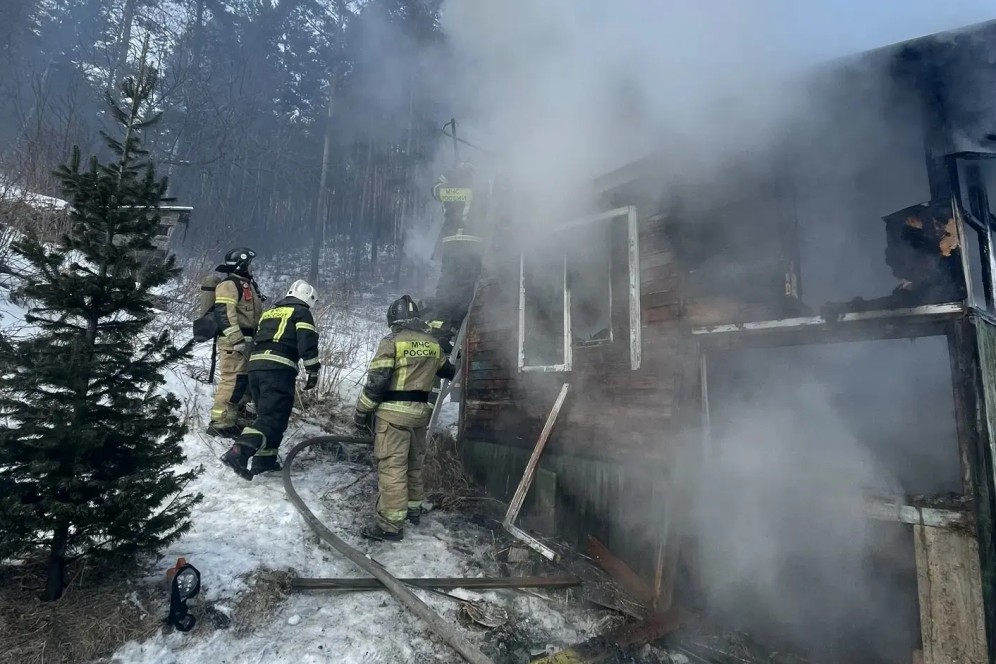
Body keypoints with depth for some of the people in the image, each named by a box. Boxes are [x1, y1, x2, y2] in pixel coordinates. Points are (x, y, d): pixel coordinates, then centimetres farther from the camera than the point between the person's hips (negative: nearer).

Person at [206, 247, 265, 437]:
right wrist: (237, 340, -27)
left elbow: (255, 314, 28)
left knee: (245, 381, 13)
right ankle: (220, 423, -3)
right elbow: (223, 314, -23)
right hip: (233, 342, -10)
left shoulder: (248, 284, 20)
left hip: (247, 341, 10)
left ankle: (230, 419, 23)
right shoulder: (229, 285, -11)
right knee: (233, 381, -11)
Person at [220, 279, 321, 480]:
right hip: (278, 368, -8)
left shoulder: (270, 312, 29)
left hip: (255, 365, 8)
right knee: (275, 416, -10)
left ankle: (264, 460, 15)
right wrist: (313, 371, -1)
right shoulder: (302, 312, 7)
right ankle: (238, 452, -25)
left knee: (266, 413, 17)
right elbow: (308, 343, -5)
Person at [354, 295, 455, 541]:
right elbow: (447, 371, 26)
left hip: (394, 412, -7)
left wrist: (361, 412, -5)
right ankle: (413, 509, 33)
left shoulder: (392, 342, -9)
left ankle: (391, 524, -1)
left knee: (392, 467, -3)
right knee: (414, 463, 20)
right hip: (420, 412, 7)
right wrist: (452, 371, 50)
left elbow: (376, 380, -13)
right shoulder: (433, 344, 9)